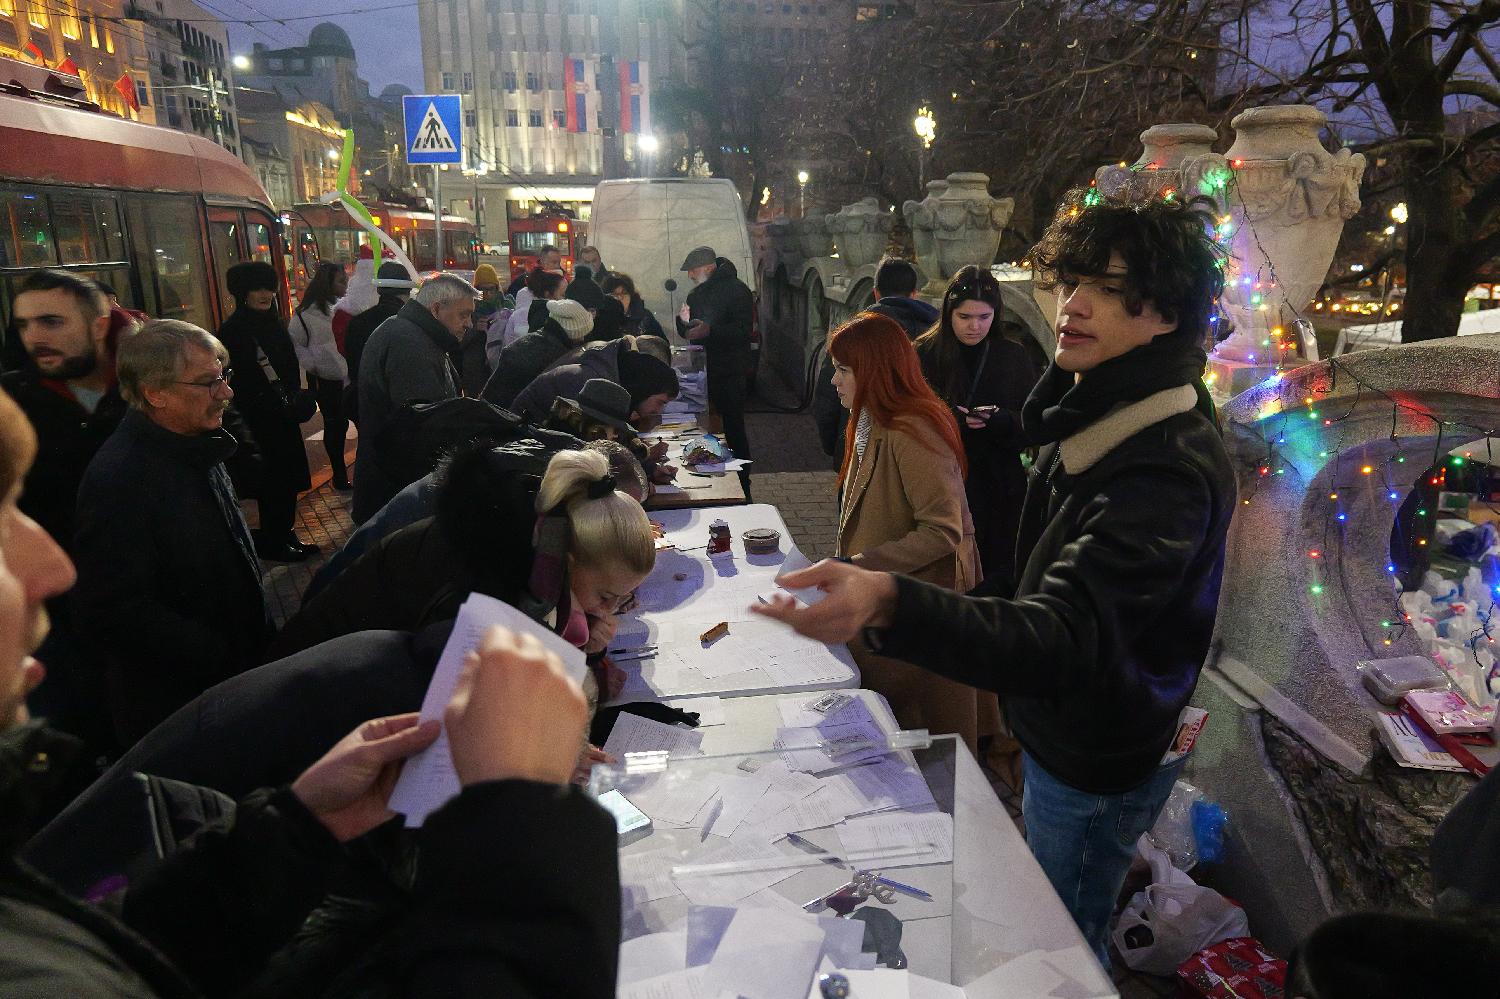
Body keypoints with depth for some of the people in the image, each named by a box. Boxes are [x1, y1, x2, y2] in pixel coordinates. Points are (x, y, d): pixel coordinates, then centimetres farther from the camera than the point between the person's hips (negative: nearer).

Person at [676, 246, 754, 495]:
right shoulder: (696, 294, 16)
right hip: (704, 371, 7)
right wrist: (684, 322, -1)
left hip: (730, 374, -7)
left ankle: (742, 485, 5)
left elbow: (744, 330, -19)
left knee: (733, 427, -4)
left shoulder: (736, 290, -9)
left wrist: (710, 330, -28)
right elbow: (686, 333, 22)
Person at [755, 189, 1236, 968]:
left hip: (1096, 764, -9)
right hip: (1064, 728, 9)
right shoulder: (1100, 409, -3)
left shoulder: (1167, 468, -34)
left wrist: (890, 603, -62)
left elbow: (1061, 640, -46)